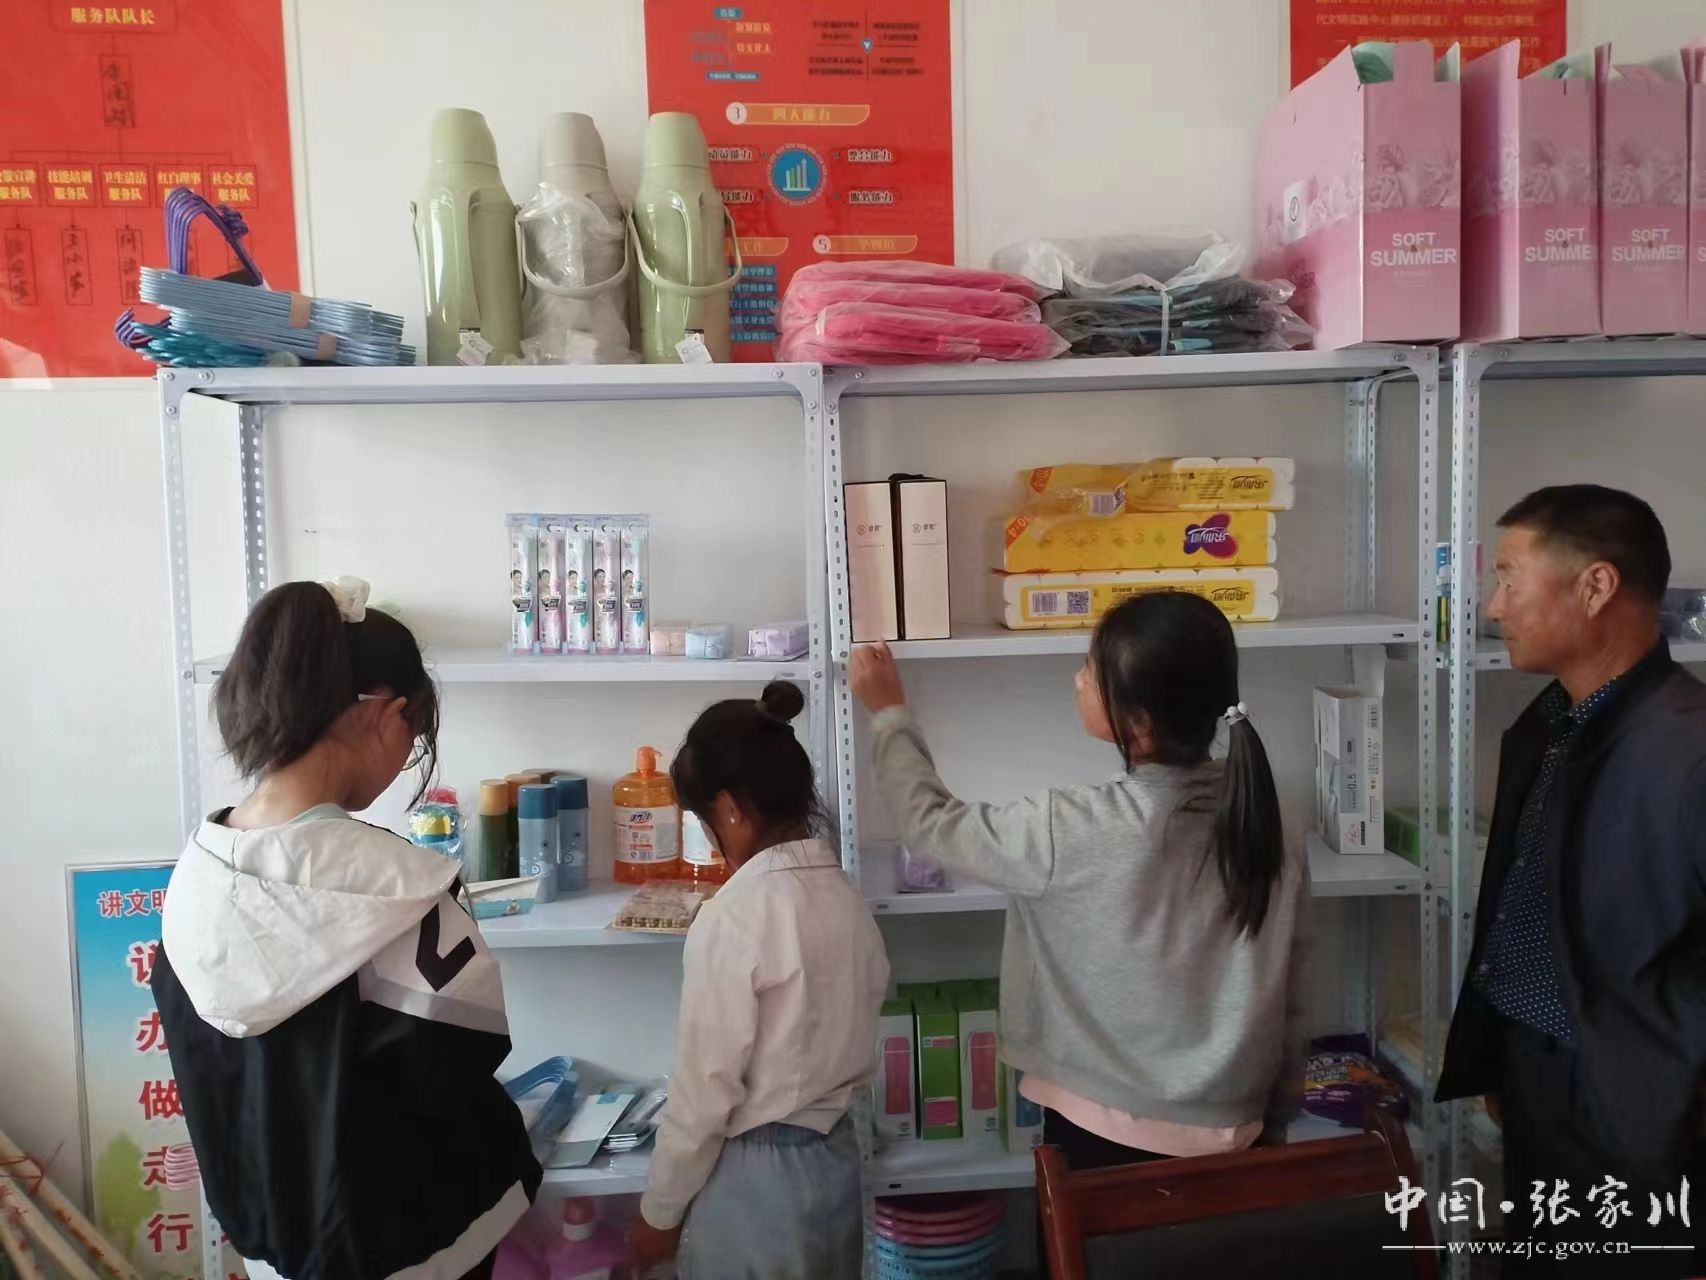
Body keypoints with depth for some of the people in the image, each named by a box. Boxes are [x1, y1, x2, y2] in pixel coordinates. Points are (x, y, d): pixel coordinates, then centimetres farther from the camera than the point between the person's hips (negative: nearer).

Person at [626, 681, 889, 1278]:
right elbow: (836, 1038, 6)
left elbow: (705, 1089, -18)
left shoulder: (734, 915, -23)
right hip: (835, 1158, 7)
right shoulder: (846, 896, -2)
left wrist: (658, 1211, -5)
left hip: (755, 1177, -6)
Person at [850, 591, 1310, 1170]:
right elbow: (1287, 1000, 1)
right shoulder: (1258, 824, -9)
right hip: (1232, 1133, 5)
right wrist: (1275, 1115, 16)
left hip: (1106, 1134, -5)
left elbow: (933, 824, -9)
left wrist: (889, 712, 4)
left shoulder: (1075, 832, -26)